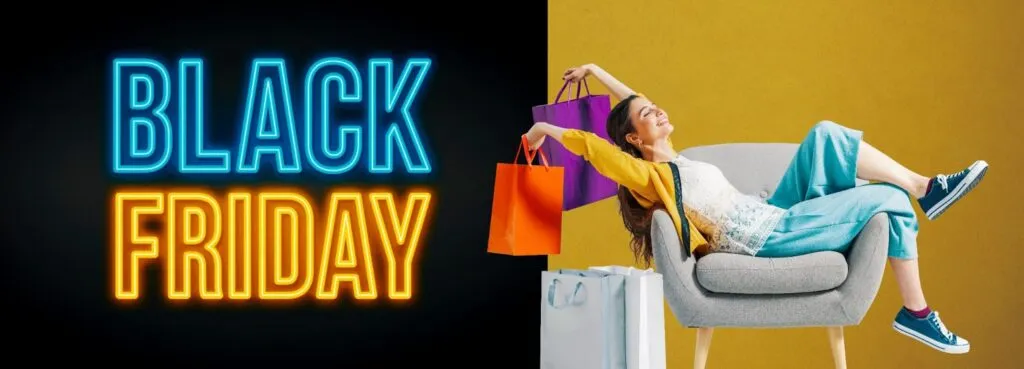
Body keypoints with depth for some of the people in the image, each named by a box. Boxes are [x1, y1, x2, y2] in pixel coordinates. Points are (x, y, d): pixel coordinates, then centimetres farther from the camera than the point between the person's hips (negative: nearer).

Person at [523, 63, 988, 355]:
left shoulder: (668, 158, 16)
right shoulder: (646, 173, -10)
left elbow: (640, 106, 27)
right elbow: (590, 145, -21)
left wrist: (595, 71, 25)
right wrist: (545, 129, -13)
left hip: (776, 218, 9)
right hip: (770, 238, -9)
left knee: (826, 135, -5)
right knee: (888, 202, -11)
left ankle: (926, 188, -3)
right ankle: (915, 313, -4)